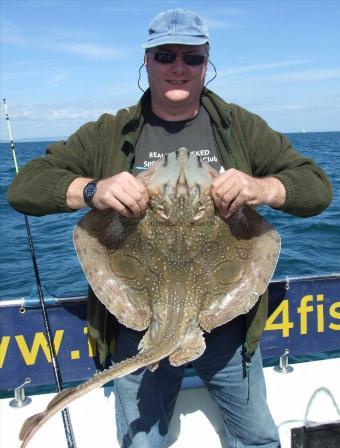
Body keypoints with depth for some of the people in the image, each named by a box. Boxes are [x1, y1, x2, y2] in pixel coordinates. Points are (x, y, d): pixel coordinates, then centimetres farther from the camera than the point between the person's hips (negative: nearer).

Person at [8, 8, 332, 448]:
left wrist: (264, 188, -24)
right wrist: (92, 189, -24)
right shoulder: (108, 135, 0)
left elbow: (317, 187, -1)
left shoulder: (242, 128, 2)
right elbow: (23, 187, -4)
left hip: (227, 325, 2)